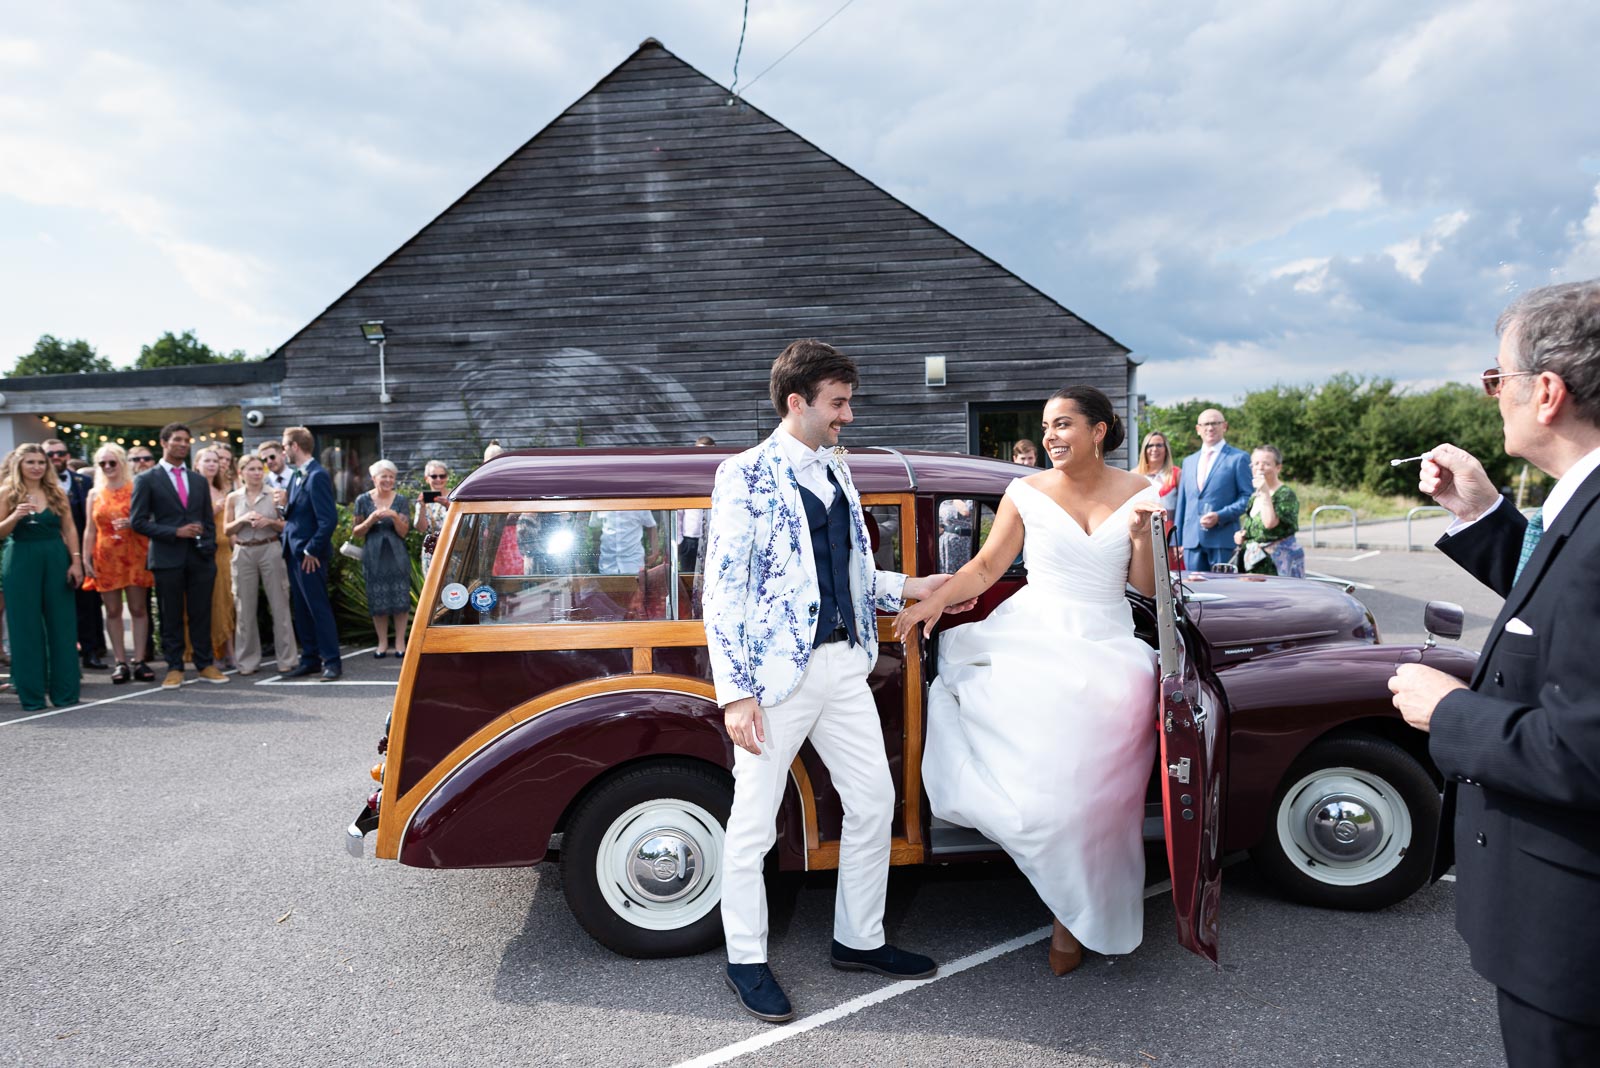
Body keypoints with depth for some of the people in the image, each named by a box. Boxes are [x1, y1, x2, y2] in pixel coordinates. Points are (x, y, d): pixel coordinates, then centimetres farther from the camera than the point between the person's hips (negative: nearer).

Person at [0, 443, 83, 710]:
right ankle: (31, 695, 10)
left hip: (56, 560, 2)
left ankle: (64, 691, 12)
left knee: (61, 624, 4)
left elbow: (70, 529, 6)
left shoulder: (57, 492, 6)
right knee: (26, 627, 2)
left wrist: (76, 562, -2)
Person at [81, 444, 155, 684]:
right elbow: (90, 531, 10)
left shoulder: (136, 489, 3)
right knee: (113, 611, 2)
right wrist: (86, 559, 2)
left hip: (134, 556, -2)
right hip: (106, 559, 2)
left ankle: (139, 661, 2)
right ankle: (121, 662, 7)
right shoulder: (95, 494, 11)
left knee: (139, 609, -2)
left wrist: (132, 524, -15)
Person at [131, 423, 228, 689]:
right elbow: (138, 521, -4)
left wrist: (210, 549, 4)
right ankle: (174, 668, 12)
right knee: (171, 617, 3)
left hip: (200, 557, 3)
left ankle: (205, 664, 14)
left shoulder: (199, 480, 16)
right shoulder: (146, 480, 2)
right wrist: (176, 532, -12)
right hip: (168, 557, -3)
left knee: (201, 614, 6)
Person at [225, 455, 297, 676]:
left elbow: (286, 526, 4)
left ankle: (286, 658, 5)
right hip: (243, 553, 2)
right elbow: (227, 529, 7)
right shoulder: (234, 498, 7)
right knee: (246, 608, 5)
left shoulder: (273, 495, 3)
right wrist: (243, 520, -10)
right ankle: (248, 660, 14)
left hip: (270, 550, -1)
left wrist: (270, 522, -14)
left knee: (280, 605, -1)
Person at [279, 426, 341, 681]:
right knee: (302, 610, 13)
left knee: (319, 608, -4)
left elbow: (328, 519, -20)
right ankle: (310, 659, 21)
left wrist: (312, 550, -18)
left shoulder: (317, 476, -15)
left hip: (310, 555, -9)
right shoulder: (296, 475, 14)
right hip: (294, 552, 9)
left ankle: (331, 661, 3)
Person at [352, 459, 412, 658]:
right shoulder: (363, 500, 3)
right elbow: (356, 533, 3)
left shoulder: (401, 500, 5)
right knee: (378, 602, 0)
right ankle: (382, 642, 11)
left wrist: (395, 517, -16)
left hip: (397, 556, 0)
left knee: (400, 599, -3)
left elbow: (404, 532, 1)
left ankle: (400, 641, 6)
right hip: (374, 557, 0)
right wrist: (371, 519, -13)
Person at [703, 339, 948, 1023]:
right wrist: (735, 693, -17)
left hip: (843, 663, 7)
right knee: (753, 824, 4)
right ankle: (746, 961, 23)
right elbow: (723, 590, -13)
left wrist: (910, 588, 10)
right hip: (776, 673, -7)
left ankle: (859, 940, 31)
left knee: (874, 802, 13)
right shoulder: (746, 475, -9)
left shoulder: (836, 474, 13)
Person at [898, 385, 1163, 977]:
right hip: (1033, 632, 0)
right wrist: (936, 599, -12)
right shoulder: (1027, 493, 4)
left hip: (1107, 640, 0)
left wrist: (1140, 537, -11)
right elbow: (985, 567, 4)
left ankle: (1078, 911, -2)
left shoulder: (1138, 493, 7)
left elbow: (1148, 588, 7)